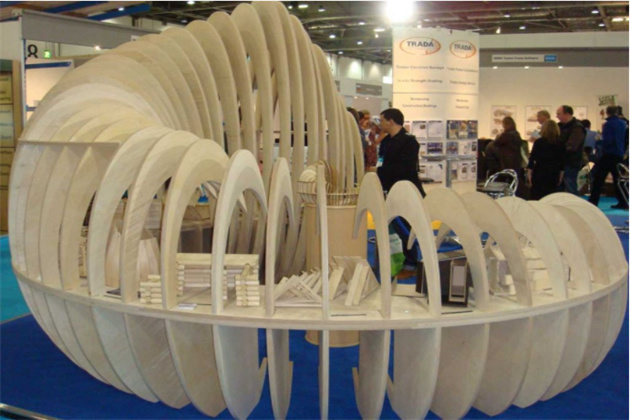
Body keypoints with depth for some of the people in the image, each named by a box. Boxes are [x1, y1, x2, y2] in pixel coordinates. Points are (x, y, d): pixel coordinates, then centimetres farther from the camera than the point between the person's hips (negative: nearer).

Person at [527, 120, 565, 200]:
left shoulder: (538, 142, -5)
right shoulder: (560, 145, 3)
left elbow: (532, 158, -4)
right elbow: (562, 162, 8)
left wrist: (529, 173, 2)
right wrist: (560, 176, 18)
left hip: (539, 174, -2)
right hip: (554, 175, 3)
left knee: (535, 197, 2)